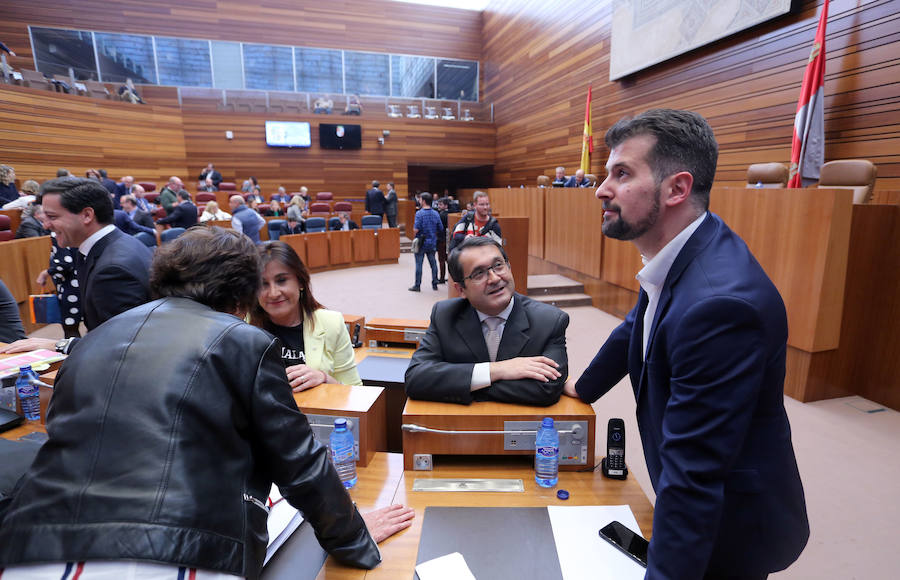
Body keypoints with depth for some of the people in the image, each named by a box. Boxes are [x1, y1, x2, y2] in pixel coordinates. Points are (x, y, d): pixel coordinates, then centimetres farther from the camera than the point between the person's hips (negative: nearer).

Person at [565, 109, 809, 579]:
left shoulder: (721, 301, -37)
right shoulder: (680, 257, -7)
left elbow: (691, 474, -34)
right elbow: (638, 327, 11)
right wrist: (584, 388, 22)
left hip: (731, 523, -7)